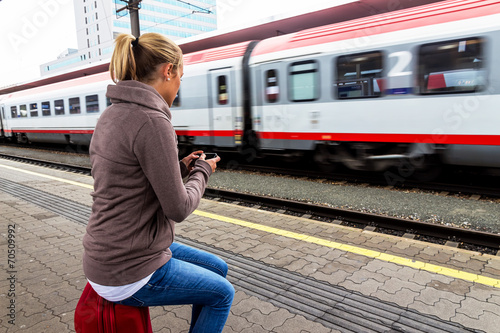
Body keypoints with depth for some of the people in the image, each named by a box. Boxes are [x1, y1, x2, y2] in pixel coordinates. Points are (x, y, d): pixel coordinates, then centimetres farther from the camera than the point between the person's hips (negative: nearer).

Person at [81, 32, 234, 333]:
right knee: (222, 293, 12)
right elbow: (178, 208, -20)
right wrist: (202, 172, -3)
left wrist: (182, 168, 7)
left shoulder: (112, 116, 6)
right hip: (130, 274, -9)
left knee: (218, 269, 21)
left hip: (109, 254, 9)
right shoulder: (152, 121, -24)